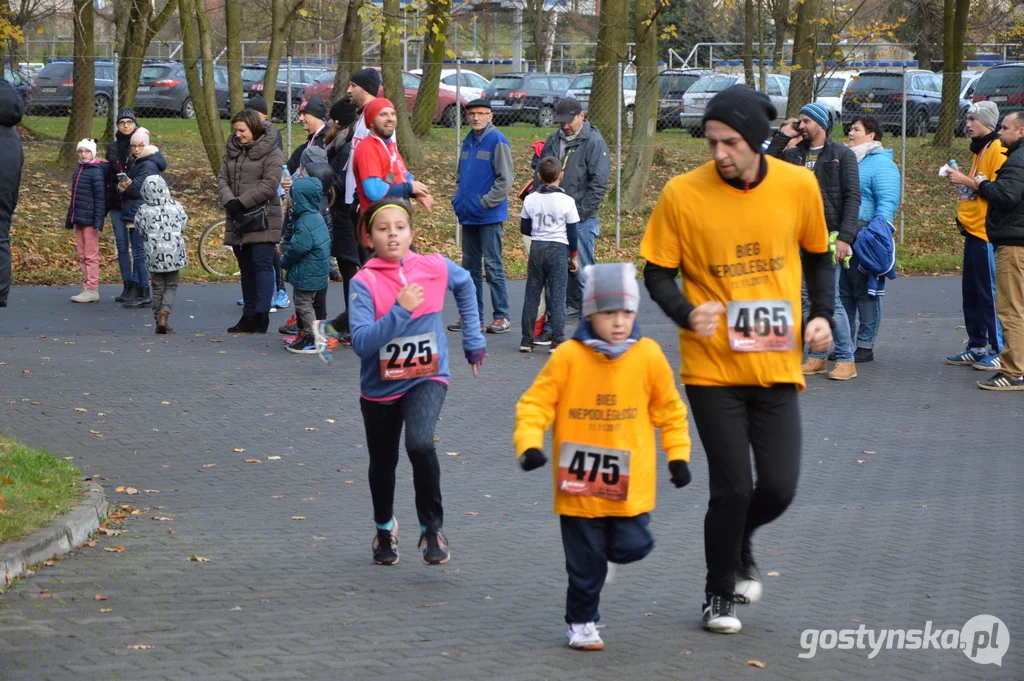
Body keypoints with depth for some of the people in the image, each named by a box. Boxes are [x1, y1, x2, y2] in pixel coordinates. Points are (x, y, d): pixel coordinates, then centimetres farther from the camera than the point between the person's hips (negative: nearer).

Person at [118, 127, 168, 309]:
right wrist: (123, 186, -10)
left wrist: (123, 187, 0)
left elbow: (137, 189, -17)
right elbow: (127, 186, 13)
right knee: (138, 253, 13)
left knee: (140, 253, -9)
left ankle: (144, 294, -7)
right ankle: (137, 291, 18)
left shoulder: (148, 165, -12)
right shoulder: (135, 163, 18)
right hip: (134, 214, 10)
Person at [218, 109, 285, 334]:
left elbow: (270, 184, -14)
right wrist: (229, 201, -10)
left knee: (262, 264, -10)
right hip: (238, 219, 7)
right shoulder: (232, 150, 13)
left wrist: (242, 202, -17)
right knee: (246, 268, 10)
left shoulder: (270, 151, -6)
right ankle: (249, 315, 15)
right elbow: (222, 178, 9)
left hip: (262, 218, -7)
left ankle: (261, 315, -13)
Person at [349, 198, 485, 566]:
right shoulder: (364, 283, -17)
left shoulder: (436, 268, -8)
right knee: (383, 463, 17)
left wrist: (473, 338, 16)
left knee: (420, 444, -28)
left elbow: (465, 285, 16)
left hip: (427, 377, -1)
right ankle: (385, 528, 47)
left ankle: (432, 528, -10)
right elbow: (361, 343, -26)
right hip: (380, 386, 1)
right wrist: (401, 311, -34)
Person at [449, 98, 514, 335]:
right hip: (468, 216, 8)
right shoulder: (468, 141, 12)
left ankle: (501, 317, 1)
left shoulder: (497, 140, -11)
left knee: (493, 266, -4)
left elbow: (505, 179, -14)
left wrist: (485, 202, -17)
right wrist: (458, 199, 10)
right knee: (470, 266, 12)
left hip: (490, 216, -8)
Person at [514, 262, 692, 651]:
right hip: (579, 486, -1)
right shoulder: (569, 356, -9)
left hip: (631, 484, 1)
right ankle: (581, 623, 24)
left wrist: (678, 454, 9)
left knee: (631, 548, -3)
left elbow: (669, 409, 10)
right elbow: (536, 402, -6)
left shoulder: (648, 355, -2)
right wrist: (529, 443, -19)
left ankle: (613, 545, 33)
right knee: (585, 562, 5)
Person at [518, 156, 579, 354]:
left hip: (536, 249, 3)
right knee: (557, 297, -1)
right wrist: (574, 256, 6)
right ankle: (557, 341, -4)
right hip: (559, 250, -3)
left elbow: (524, 229, 6)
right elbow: (572, 233, -5)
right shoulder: (566, 201, -9)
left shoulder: (530, 200, -1)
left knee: (531, 296, 9)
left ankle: (527, 340, 11)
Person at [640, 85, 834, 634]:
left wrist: (822, 315, 0)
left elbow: (817, 257, 14)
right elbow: (658, 274, -2)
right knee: (732, 488, -3)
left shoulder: (798, 186, -3)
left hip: (777, 365, 2)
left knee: (779, 488, -1)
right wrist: (687, 313, -21)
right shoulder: (682, 194, -11)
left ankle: (739, 546, 33)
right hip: (712, 367, -2)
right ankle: (720, 594, 20)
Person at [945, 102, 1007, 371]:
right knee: (971, 293, 13)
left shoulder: (998, 150, -13)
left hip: (987, 234, -10)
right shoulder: (980, 150, 18)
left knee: (990, 294, -6)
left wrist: (968, 181, -16)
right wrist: (962, 183, 10)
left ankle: (1000, 352, -2)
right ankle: (977, 348, 20)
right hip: (973, 232, 10)